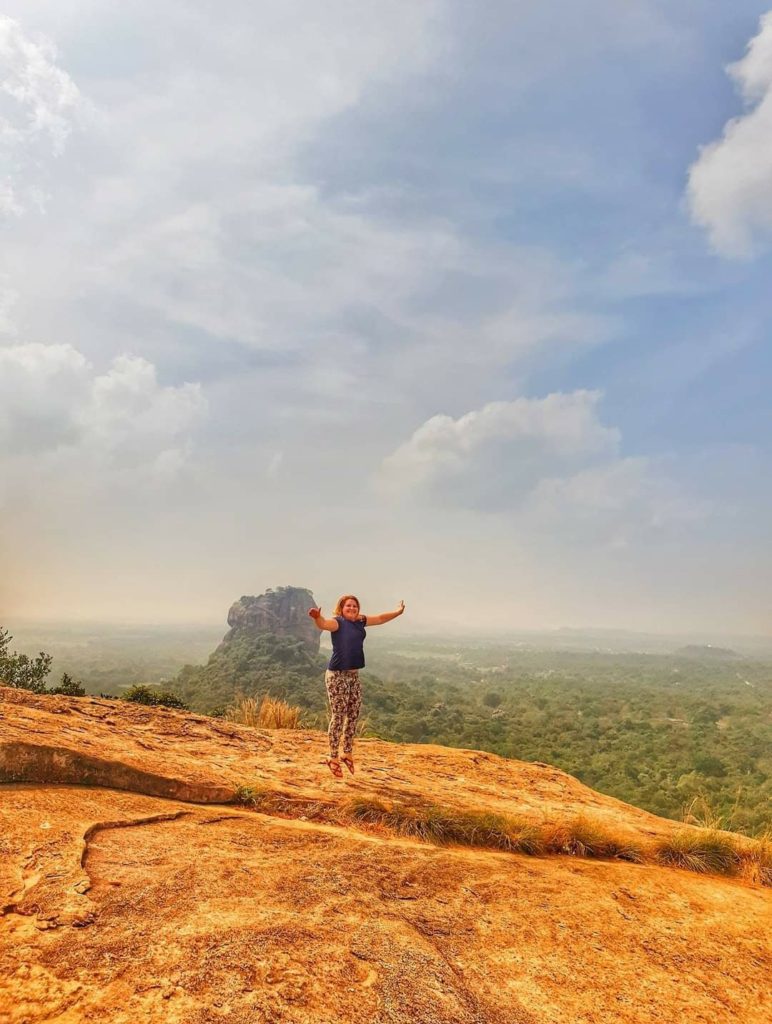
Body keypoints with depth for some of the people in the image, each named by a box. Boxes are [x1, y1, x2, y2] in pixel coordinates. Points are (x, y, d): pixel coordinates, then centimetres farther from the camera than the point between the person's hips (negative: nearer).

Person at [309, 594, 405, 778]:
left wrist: (398, 612, 30)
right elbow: (324, 624, -34)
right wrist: (317, 617, -56)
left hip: (354, 675, 7)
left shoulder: (361, 621, 9)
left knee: (353, 715, 13)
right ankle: (333, 758, 6)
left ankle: (348, 753, 27)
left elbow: (380, 618, 24)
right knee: (338, 716, -4)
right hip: (337, 676, -7)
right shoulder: (337, 622, -12)